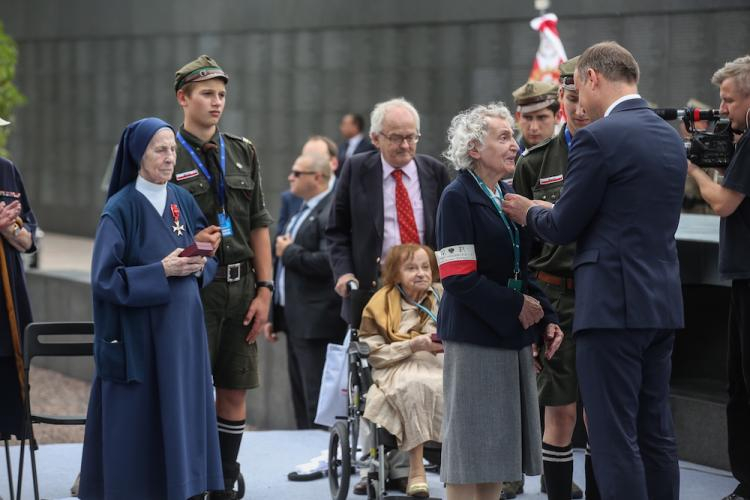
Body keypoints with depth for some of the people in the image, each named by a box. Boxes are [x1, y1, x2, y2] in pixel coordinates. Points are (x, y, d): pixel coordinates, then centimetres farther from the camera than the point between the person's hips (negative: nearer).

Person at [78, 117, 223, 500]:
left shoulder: (182, 201, 9)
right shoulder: (120, 209, -9)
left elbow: (208, 260, 15)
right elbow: (105, 279, -13)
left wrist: (198, 265, -7)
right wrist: (161, 271, -19)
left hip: (183, 330, 6)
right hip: (139, 335, -5)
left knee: (181, 419, 5)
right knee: (139, 425, -3)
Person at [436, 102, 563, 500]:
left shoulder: (508, 197, 14)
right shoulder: (457, 198, -9)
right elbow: (459, 278, -16)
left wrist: (545, 319, 6)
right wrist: (515, 307, -14)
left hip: (511, 335, 7)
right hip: (474, 338, -7)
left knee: (496, 448, 9)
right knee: (470, 451, -3)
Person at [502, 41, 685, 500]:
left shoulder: (598, 138, -13)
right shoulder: (670, 136, 13)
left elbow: (563, 228, -9)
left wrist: (529, 213, 12)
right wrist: (553, 210, 24)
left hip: (613, 305, -8)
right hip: (662, 304, 8)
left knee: (614, 439, -5)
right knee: (656, 434, 13)